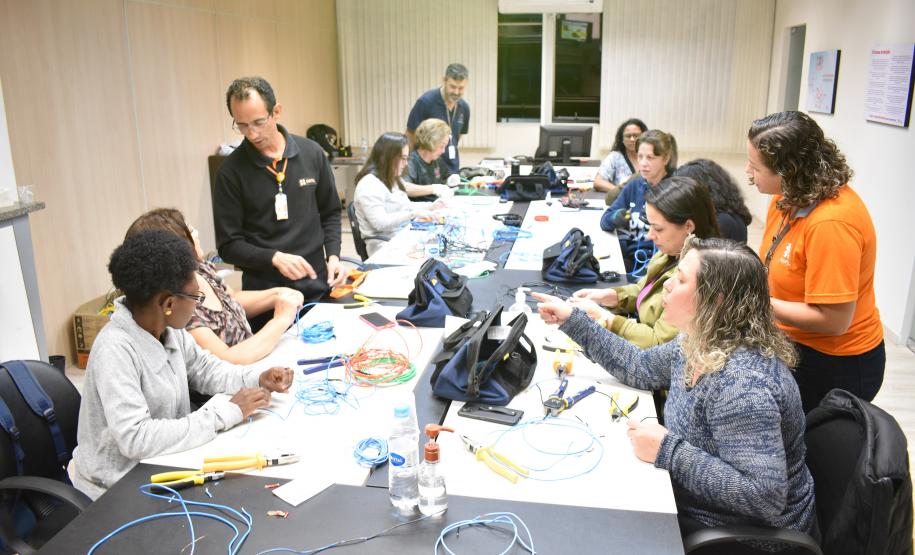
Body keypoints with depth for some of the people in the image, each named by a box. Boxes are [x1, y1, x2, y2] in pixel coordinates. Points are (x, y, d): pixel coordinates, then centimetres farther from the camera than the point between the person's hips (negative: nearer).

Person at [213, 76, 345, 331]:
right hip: (264, 293, -2)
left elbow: (330, 213, 10)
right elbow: (228, 245, -6)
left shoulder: (311, 153, 0)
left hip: (317, 287, 3)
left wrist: (333, 255, -5)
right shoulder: (231, 172, -8)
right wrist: (274, 258, -20)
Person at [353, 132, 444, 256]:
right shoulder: (369, 185, -14)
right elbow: (380, 223, -23)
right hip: (384, 245, -9)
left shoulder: (393, 180, 17)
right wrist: (413, 214, -25)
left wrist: (430, 206, 12)